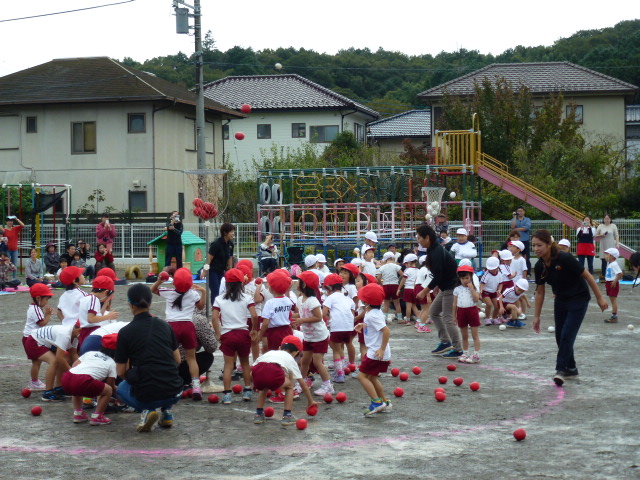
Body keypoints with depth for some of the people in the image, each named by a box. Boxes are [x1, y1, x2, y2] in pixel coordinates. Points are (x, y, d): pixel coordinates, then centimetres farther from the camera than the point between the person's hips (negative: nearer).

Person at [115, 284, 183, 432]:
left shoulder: (126, 332, -3)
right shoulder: (165, 326, 7)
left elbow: (121, 372, 2)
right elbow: (177, 360, 14)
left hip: (145, 396, -4)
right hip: (174, 394, 4)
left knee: (122, 388, 30)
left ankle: (148, 410, 2)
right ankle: (167, 411, 16)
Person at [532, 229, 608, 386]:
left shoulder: (565, 259, -27)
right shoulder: (540, 266, -8)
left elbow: (587, 276, -18)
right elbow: (540, 292, 3)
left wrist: (600, 298, -14)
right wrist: (537, 317, 6)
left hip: (578, 299, -6)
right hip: (560, 301, 6)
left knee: (567, 335, -14)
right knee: (560, 336, 7)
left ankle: (561, 370, -9)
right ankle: (571, 369, 22)